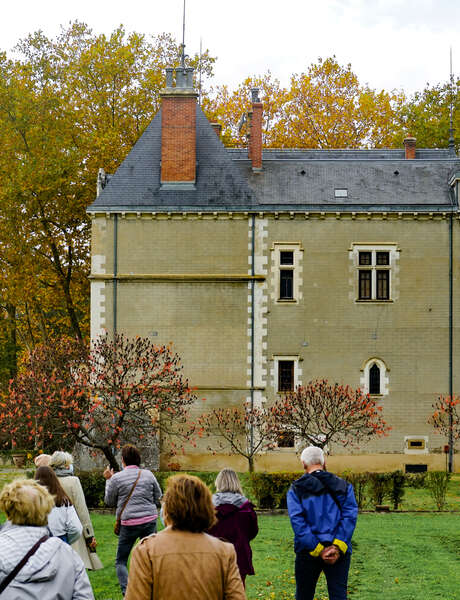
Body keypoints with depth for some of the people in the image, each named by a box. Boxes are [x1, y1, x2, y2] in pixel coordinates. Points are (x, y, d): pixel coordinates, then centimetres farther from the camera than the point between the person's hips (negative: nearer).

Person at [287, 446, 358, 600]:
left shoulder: (296, 489, 2)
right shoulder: (343, 486, 7)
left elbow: (297, 522, -10)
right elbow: (350, 516, -5)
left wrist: (317, 550, -12)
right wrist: (338, 546, -12)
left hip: (307, 552, -1)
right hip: (339, 552, 1)